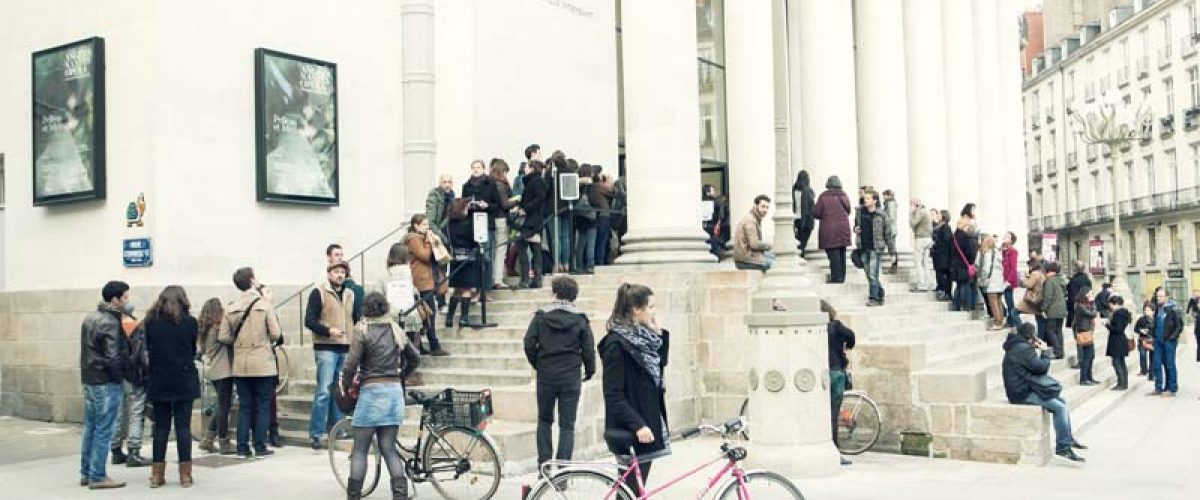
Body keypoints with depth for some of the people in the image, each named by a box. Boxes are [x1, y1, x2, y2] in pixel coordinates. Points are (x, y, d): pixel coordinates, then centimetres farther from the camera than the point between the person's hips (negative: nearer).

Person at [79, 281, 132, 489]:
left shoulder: (90, 317, 11)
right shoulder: (111, 323, -17)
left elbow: (88, 348, 15)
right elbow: (113, 357, -21)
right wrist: (120, 376, -8)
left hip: (88, 379, 9)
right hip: (106, 382, -9)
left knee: (89, 427, 15)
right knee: (103, 431, -3)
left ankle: (86, 473, 21)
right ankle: (97, 476, 2)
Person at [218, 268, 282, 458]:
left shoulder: (230, 307, 0)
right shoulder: (264, 304, -9)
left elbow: (224, 337, -1)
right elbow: (276, 334, -9)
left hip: (240, 365, 3)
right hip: (263, 364, -3)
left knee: (244, 406, 11)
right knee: (263, 406, 5)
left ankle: (242, 448, 11)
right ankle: (260, 448, 6)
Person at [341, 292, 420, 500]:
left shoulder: (362, 330, -6)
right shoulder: (395, 330, 10)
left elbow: (351, 363, -12)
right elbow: (415, 358, 17)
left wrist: (345, 385, 3)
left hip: (371, 391, -5)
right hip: (395, 391, 5)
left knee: (360, 449, 5)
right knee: (389, 448, 8)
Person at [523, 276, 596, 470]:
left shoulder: (541, 316, -2)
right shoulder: (580, 319, -3)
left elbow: (529, 344, -4)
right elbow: (588, 350, -2)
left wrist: (537, 364, 12)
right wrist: (589, 371, 14)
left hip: (546, 376, 1)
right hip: (571, 377, -1)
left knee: (544, 420, 17)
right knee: (567, 425, 5)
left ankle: (544, 465, 12)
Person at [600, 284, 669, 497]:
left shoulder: (642, 336, 9)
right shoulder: (616, 343, -16)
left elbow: (660, 364, 20)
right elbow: (613, 394, -19)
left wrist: (660, 333, 7)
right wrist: (637, 425, -24)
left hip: (648, 421, 8)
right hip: (630, 431, -8)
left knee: (636, 488, 13)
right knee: (631, 491, -2)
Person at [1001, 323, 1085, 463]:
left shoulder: (1017, 347, 15)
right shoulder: (1022, 349, -18)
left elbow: (1036, 366, 21)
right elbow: (1042, 367, -18)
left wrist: (1038, 351, 9)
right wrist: (1045, 351, -2)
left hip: (1024, 389, 11)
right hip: (1023, 394, -11)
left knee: (1062, 401, 15)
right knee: (1060, 407, -16)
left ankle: (1068, 439, 22)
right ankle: (1062, 446, -10)